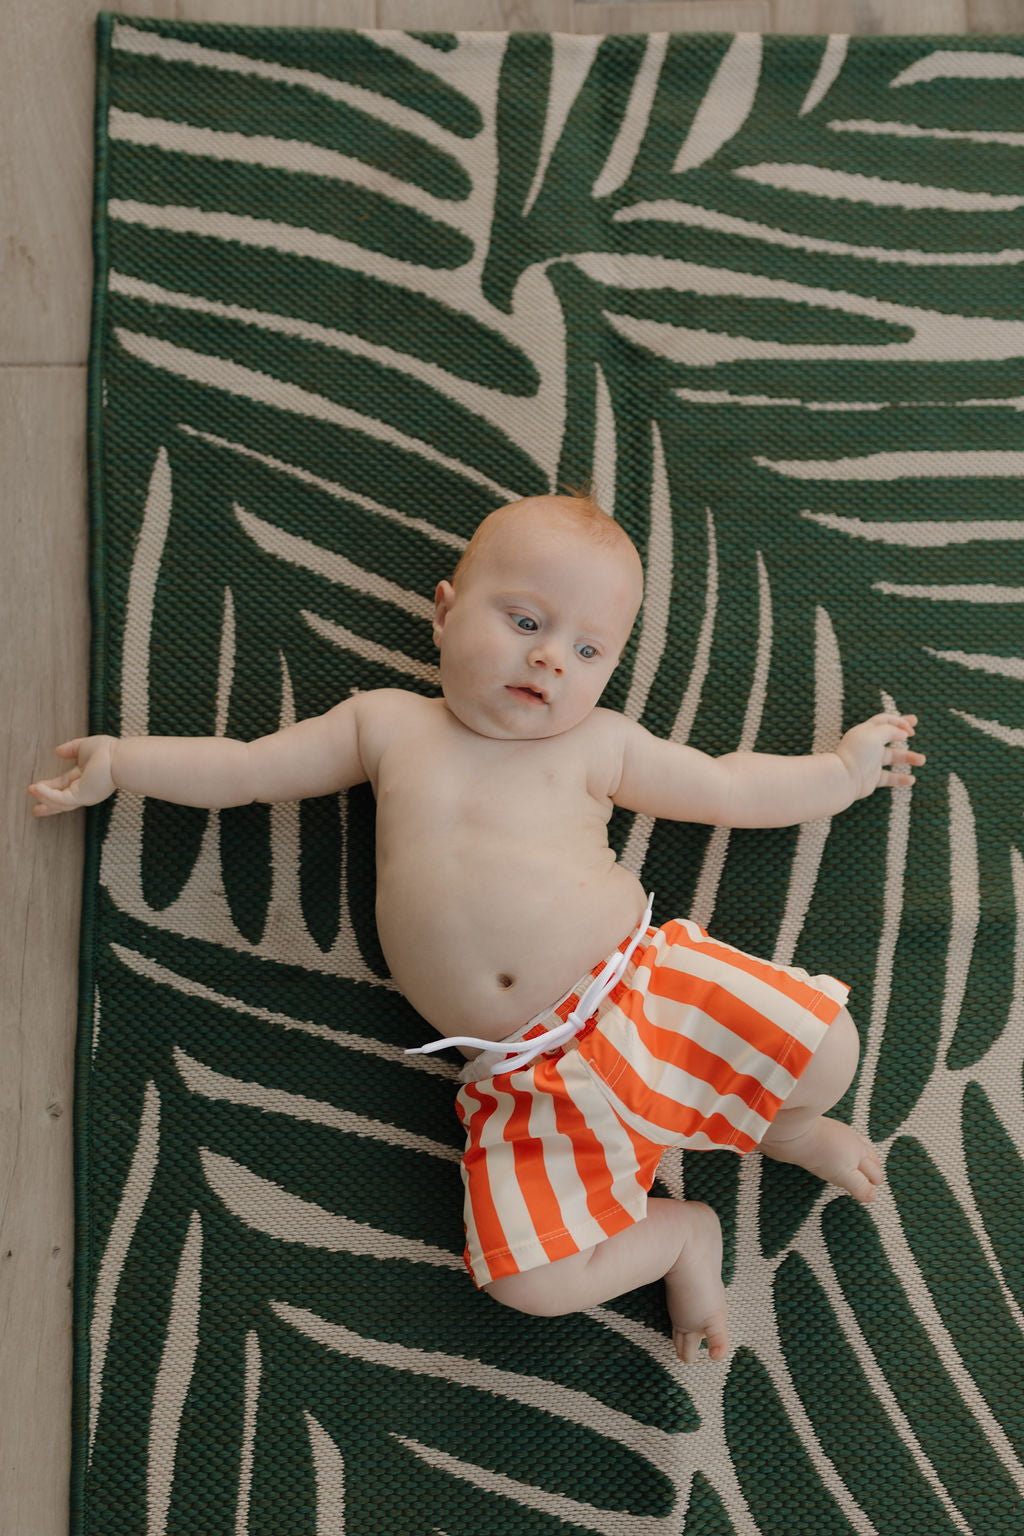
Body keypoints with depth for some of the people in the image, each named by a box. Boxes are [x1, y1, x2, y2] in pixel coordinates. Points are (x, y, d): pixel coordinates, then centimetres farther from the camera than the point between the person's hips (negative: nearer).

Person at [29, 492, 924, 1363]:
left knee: (825, 1050, -18)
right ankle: (679, 1234, 10)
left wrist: (843, 769, 21)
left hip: (642, 986, 0)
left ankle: (774, 1128, 17)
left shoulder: (597, 744, 9)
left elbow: (728, 788, 20)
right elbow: (247, 769, 20)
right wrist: (118, 763, 20)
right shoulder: (388, 724, 11)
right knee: (532, 1279, -17)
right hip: (525, 1077, 1)